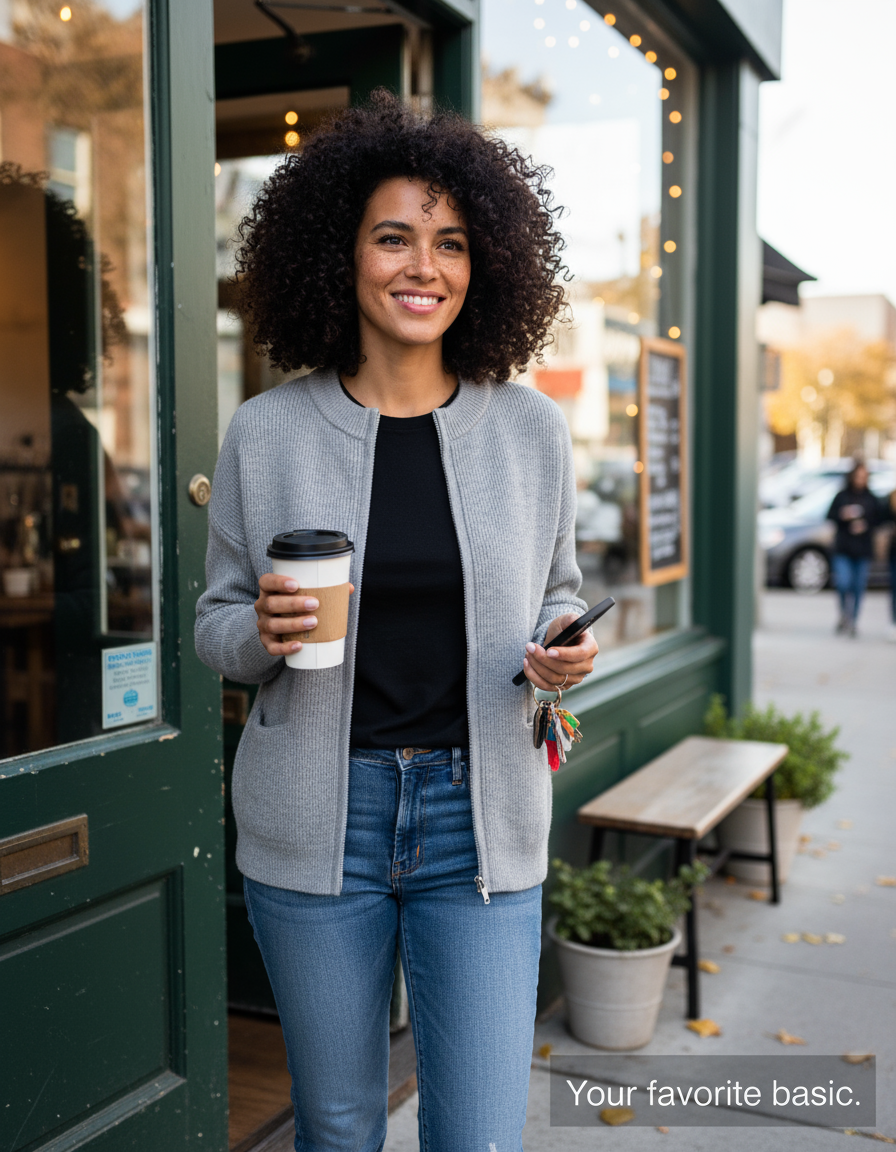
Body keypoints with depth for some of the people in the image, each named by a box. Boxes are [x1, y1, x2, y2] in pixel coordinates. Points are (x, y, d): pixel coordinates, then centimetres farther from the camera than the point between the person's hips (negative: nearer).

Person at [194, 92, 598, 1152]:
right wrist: (262, 633, -17)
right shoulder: (265, 432, -2)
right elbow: (214, 623, 6)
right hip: (317, 816, 0)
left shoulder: (532, 430, 1)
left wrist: (563, 655, -10)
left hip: (481, 816, 0)